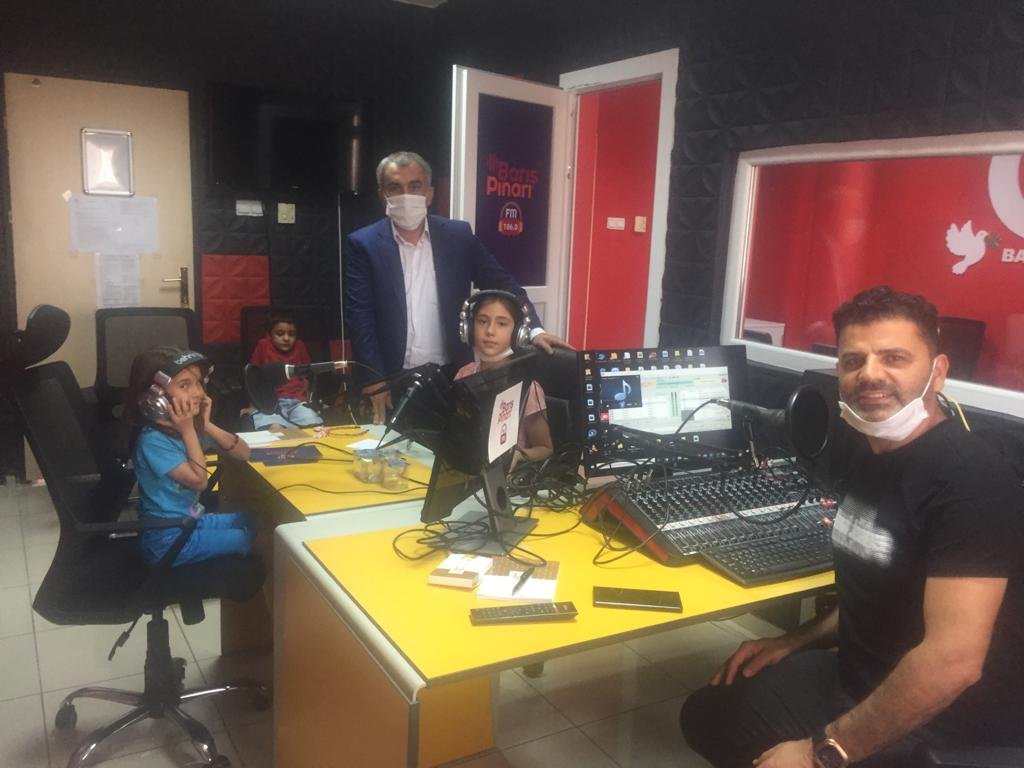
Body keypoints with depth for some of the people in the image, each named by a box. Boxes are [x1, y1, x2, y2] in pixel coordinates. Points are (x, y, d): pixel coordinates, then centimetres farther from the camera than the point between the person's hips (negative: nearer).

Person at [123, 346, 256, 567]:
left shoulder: (186, 425, -3)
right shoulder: (152, 440, -26)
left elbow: (243, 453, -3)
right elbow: (199, 481, -23)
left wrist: (206, 426, -17)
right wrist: (189, 431, -24)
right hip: (168, 538, -8)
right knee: (249, 538, -1)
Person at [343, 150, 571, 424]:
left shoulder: (458, 236, 3)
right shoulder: (363, 244, -3)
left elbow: (502, 285, 2)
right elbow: (360, 319, -6)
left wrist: (534, 329, -12)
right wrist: (375, 385, -13)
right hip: (393, 383, -2)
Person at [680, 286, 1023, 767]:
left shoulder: (967, 478, -23)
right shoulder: (871, 460, 5)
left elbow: (953, 660, -30)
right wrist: (795, 642, 10)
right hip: (859, 681, 8)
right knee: (707, 717, 16)